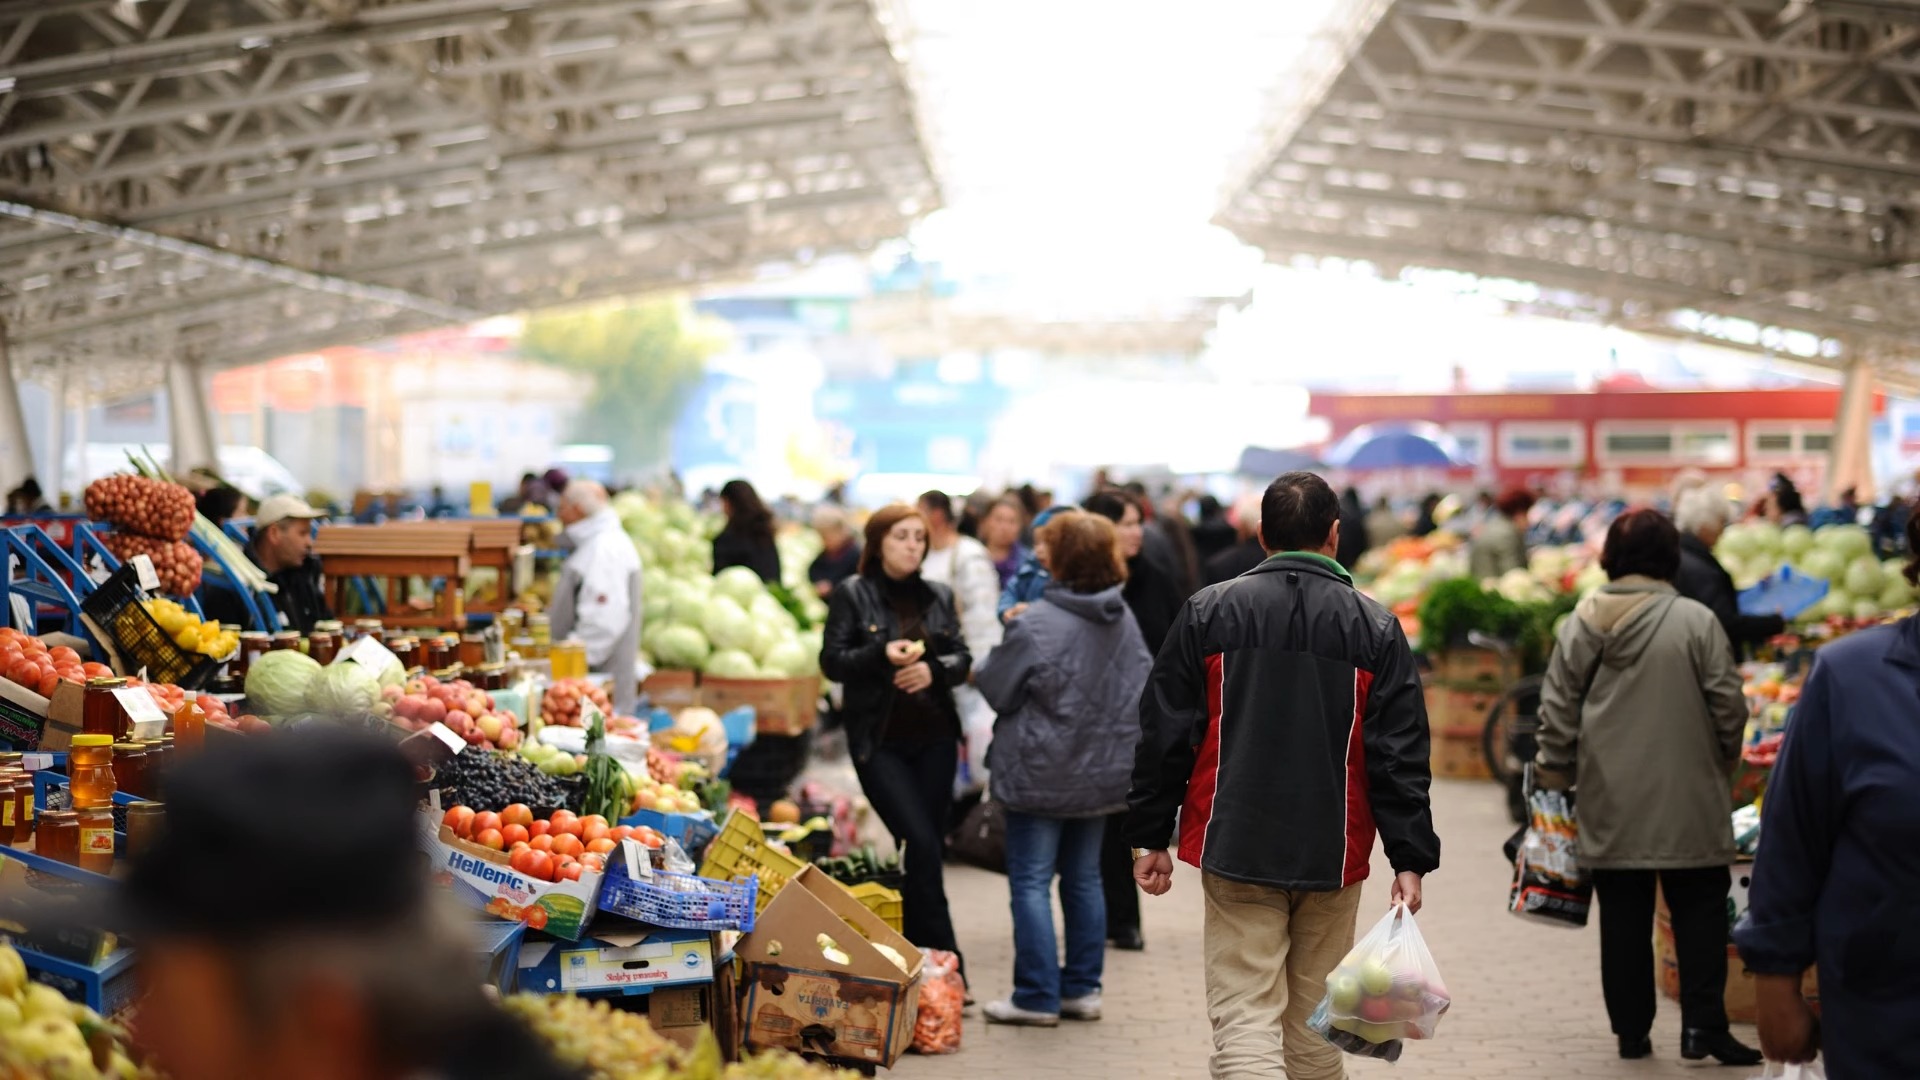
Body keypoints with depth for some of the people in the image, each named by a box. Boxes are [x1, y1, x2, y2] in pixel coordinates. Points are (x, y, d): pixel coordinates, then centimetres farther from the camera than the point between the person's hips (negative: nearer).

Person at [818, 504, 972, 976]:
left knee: (928, 844, 4)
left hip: (934, 738, 4)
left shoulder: (939, 596, 11)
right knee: (922, 843, -14)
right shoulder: (852, 595, 0)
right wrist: (883, 655, -21)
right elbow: (832, 661, -4)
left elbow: (962, 658, 11)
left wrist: (934, 669, -11)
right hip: (879, 741, -4)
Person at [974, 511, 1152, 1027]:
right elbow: (1143, 687, 11)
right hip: (1104, 769, 7)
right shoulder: (1124, 620, 2)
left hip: (1042, 773, -6)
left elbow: (996, 687, -9)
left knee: (1031, 882, 1)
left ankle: (1038, 995, 2)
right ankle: (1082, 988, 19)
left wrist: (979, 669, 12)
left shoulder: (1035, 625, -19)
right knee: (1084, 878, 15)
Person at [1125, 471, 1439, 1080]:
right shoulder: (1375, 628, 0)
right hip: (1333, 856, 1)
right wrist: (1411, 859, 1)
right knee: (1314, 1022, 15)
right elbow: (1401, 756, -2)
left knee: (1243, 1019, -4)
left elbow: (1164, 735, 1)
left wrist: (1149, 838, 8)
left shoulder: (1207, 613, 1)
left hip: (1235, 847, -1)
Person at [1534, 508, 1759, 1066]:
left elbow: (1557, 711, 2)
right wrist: (1726, 758, 12)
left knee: (1623, 915, 9)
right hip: (1687, 798, -3)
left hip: (1611, 803, 3)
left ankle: (1632, 1030, 14)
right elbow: (1728, 705, -5)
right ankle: (1702, 1024, 2)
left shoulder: (1580, 624, -1)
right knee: (1699, 908, 7)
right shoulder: (1696, 622, -9)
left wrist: (1556, 778, 12)